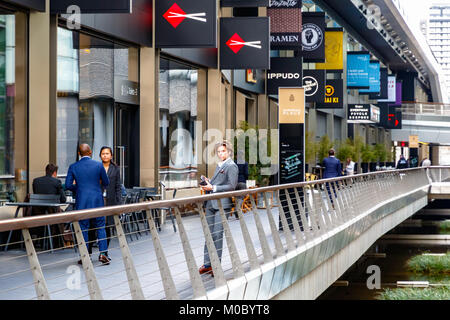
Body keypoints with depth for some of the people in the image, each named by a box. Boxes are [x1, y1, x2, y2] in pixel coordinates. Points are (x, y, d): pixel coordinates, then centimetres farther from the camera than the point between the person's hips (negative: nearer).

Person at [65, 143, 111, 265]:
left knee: (83, 228, 6)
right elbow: (106, 183, 5)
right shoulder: (98, 165, -3)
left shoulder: (73, 167, -2)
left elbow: (68, 185, -4)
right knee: (100, 227, 9)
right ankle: (102, 254, 2)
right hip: (97, 200, 0)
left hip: (82, 202, 0)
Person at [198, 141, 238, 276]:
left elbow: (231, 186, -13)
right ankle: (207, 264, 13)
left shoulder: (232, 166, -6)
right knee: (209, 234, 8)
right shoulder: (219, 165, 19)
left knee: (218, 235, -7)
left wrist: (213, 188, -16)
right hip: (211, 204, 8)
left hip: (222, 205, -8)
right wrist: (208, 182, 11)